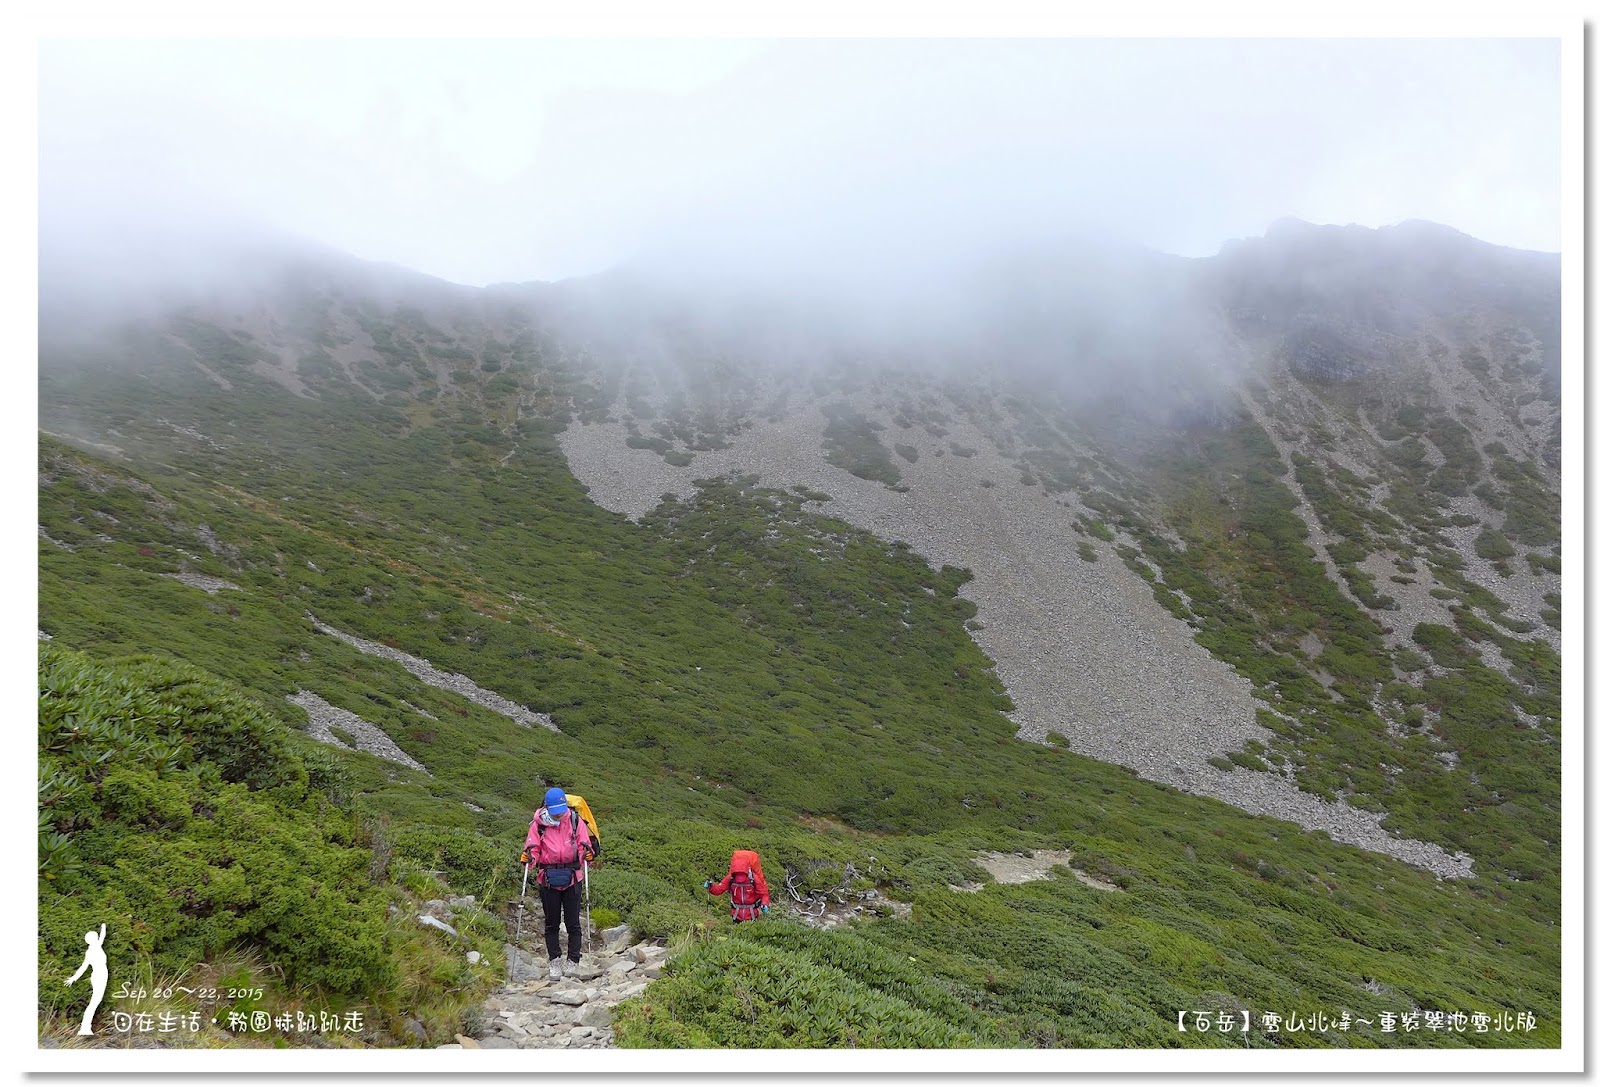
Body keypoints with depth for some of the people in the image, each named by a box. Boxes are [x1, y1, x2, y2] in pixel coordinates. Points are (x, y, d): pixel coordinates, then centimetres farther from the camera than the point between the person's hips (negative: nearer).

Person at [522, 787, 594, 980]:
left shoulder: (575, 821, -1)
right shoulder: (539, 824, -2)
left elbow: (584, 845, -1)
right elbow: (533, 848, 0)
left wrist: (587, 853, -23)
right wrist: (529, 857, -21)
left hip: (572, 878, -1)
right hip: (548, 879, 1)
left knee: (573, 923, 2)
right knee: (551, 924, 8)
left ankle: (573, 963, 8)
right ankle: (554, 963, 15)